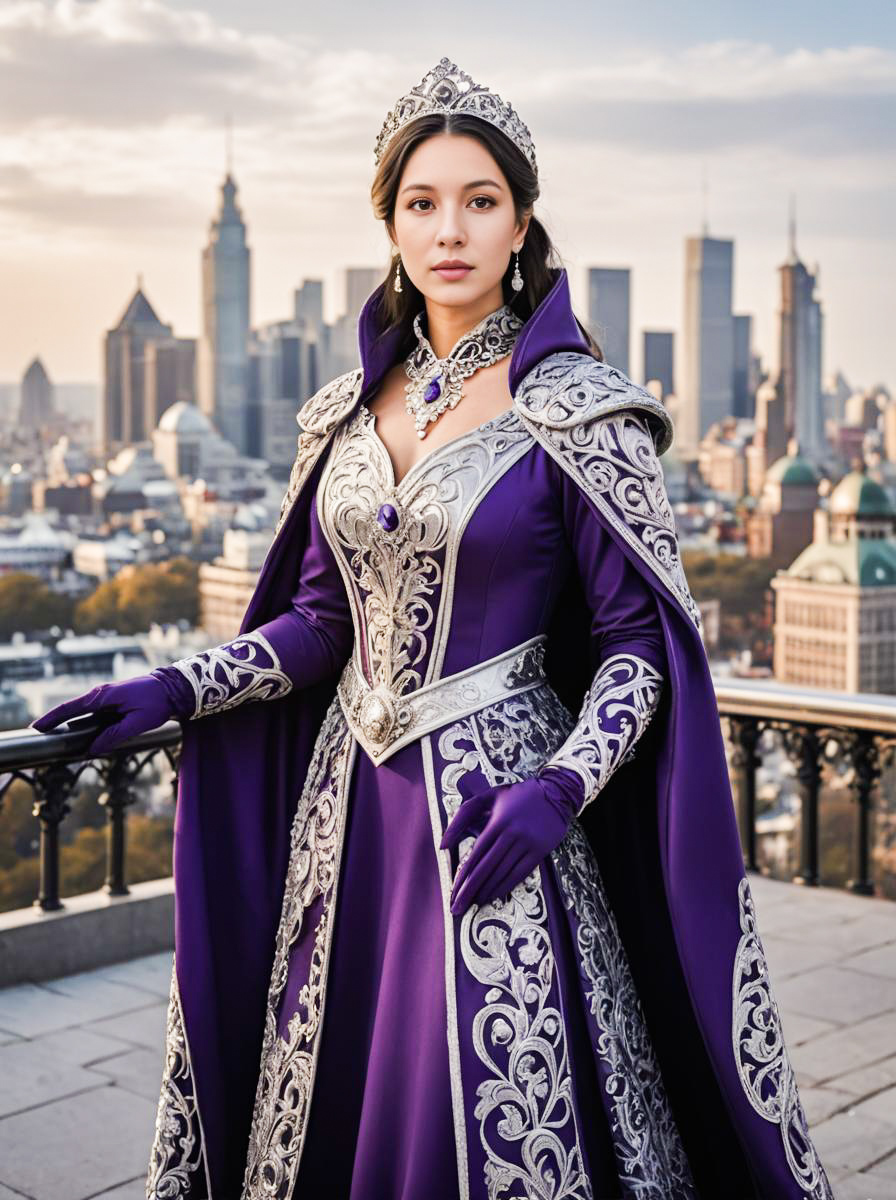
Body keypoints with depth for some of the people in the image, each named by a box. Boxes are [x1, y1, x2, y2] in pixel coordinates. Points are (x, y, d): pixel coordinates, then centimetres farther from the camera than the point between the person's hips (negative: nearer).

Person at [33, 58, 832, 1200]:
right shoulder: (352, 408, 8)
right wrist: (173, 689, -1)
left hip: (493, 804, -5)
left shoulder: (577, 409, -8)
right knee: (333, 1102, 13)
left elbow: (640, 641, -8)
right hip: (351, 796, 5)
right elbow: (324, 620, 11)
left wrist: (562, 787, -21)